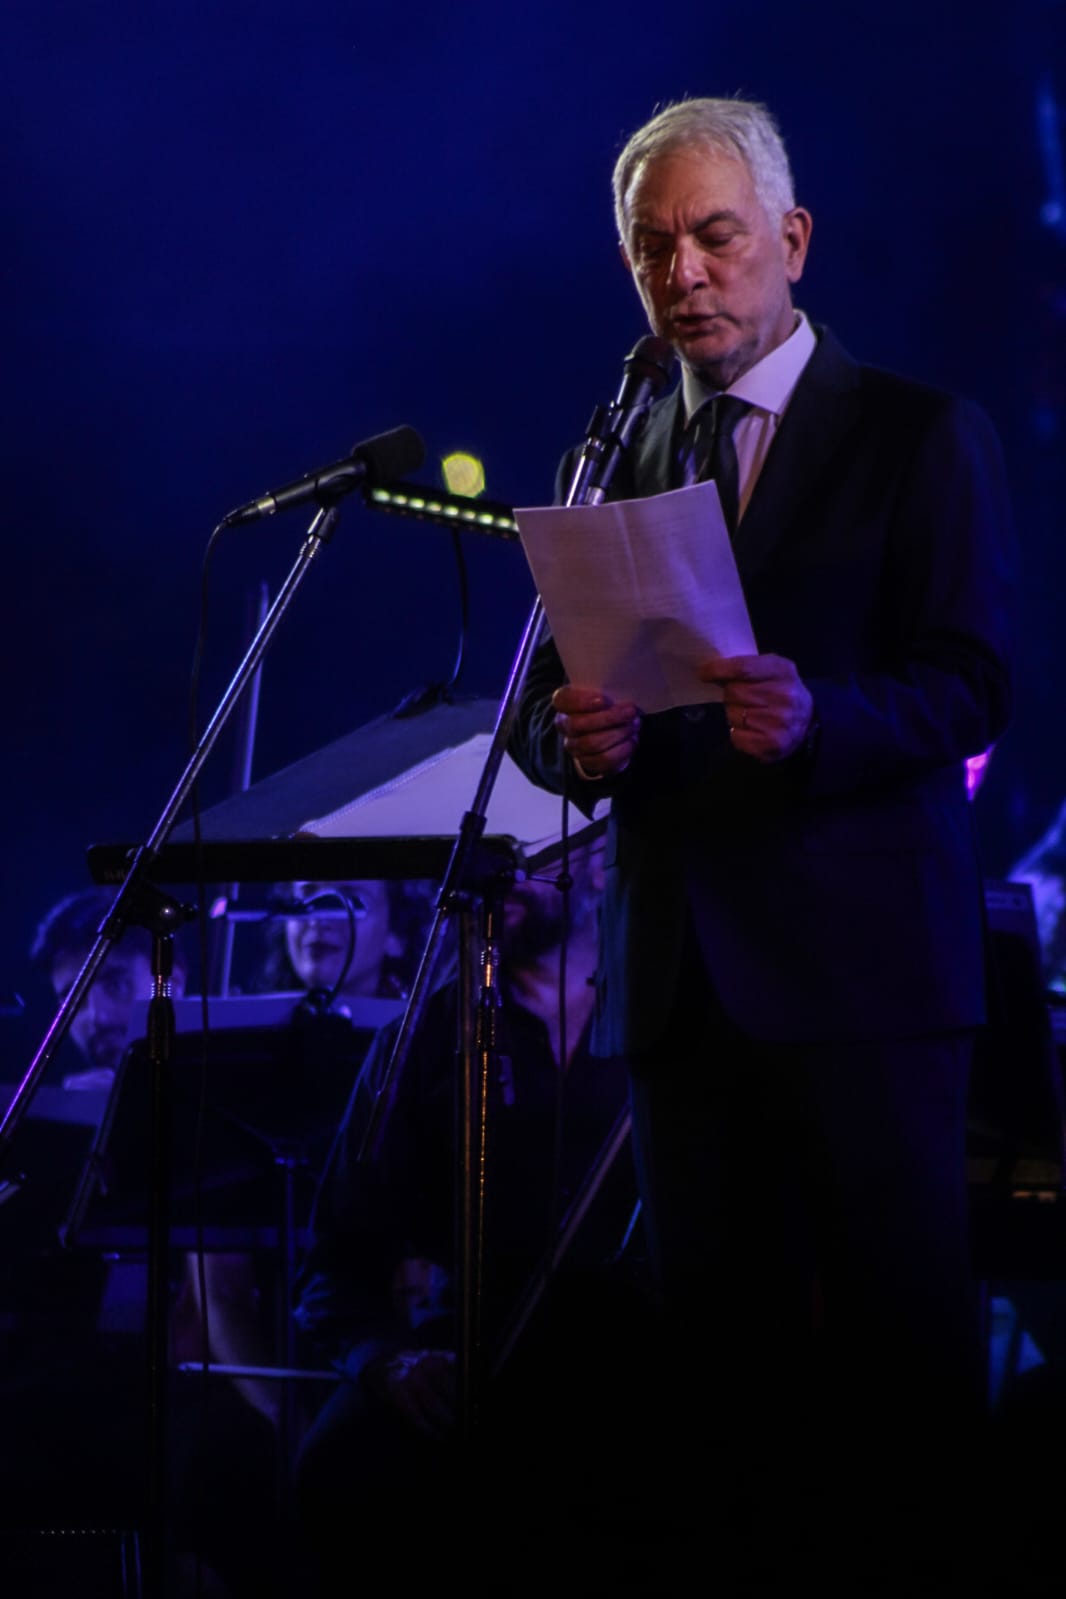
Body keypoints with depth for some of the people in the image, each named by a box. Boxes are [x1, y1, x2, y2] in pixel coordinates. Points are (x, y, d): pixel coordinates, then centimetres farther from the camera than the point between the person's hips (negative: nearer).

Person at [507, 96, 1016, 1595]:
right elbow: (543, 702, 12)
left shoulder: (923, 437, 1)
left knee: (896, 1326, -5)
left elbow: (969, 686, -7)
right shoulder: (615, 466, 15)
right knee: (721, 1328, 5)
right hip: (681, 966, 4)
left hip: (862, 961, -4)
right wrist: (578, 737, -12)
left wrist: (815, 718, -26)